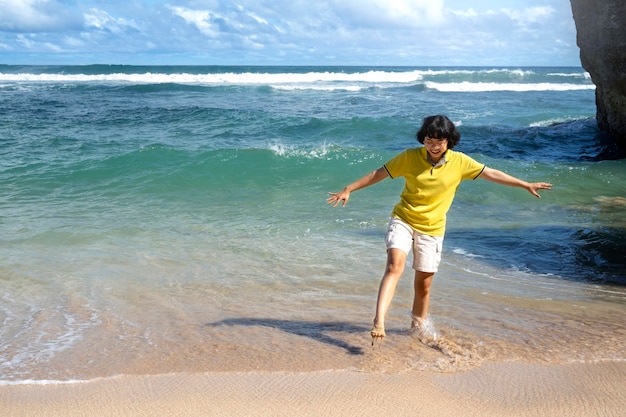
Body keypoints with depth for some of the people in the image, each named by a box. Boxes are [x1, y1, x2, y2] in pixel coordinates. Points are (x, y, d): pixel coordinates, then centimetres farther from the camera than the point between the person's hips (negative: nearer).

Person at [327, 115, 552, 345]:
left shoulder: (459, 161, -4)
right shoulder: (410, 156, -8)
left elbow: (492, 174, 5)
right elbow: (378, 174, -2)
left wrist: (527, 185, 9)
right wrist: (348, 190, -5)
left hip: (432, 229, 2)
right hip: (403, 221, -2)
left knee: (424, 283, 9)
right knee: (395, 266, -24)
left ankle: (419, 322, 35)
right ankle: (378, 323, -28)